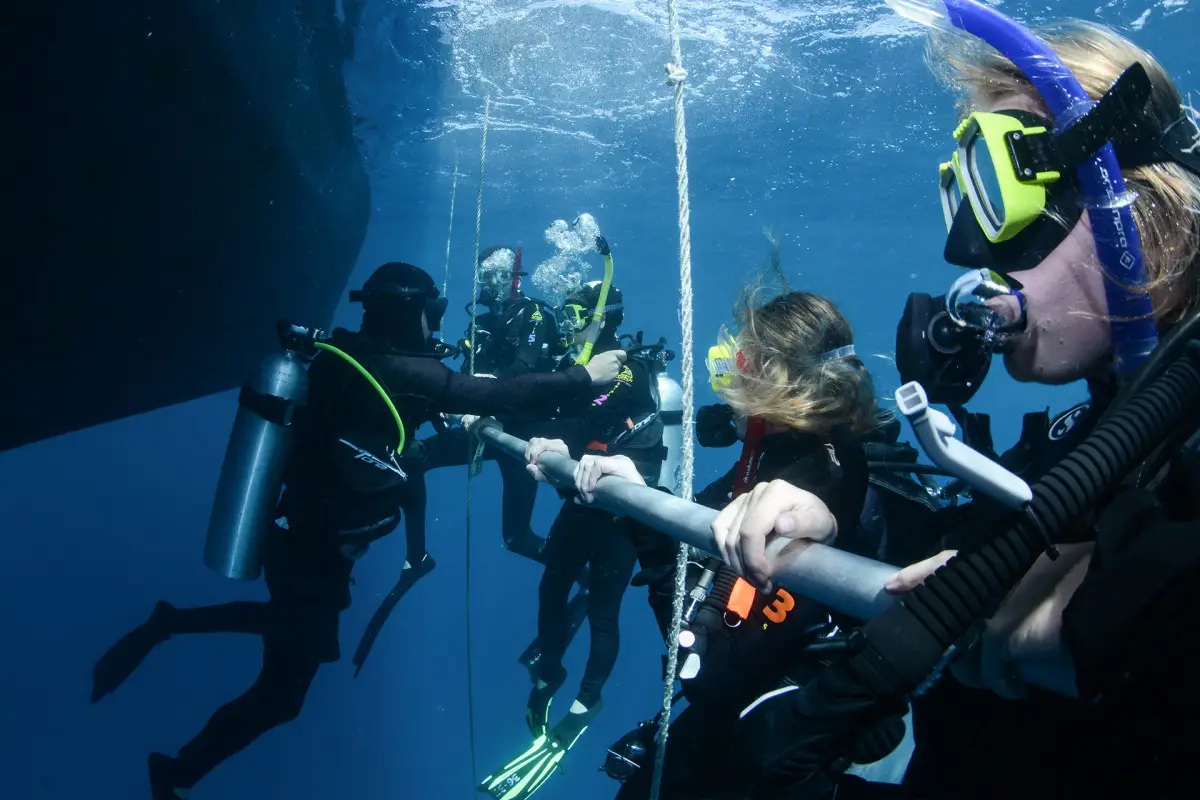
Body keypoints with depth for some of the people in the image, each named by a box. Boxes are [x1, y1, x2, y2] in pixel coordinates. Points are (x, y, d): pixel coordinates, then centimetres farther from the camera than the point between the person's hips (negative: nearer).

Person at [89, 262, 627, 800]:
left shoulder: (350, 358, 2)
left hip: (295, 532, 8)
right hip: (316, 548, -8)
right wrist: (586, 377, -14)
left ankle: (167, 624, 33)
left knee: (292, 620, 36)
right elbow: (500, 397, -23)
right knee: (281, 692, 11)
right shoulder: (399, 372, -24)